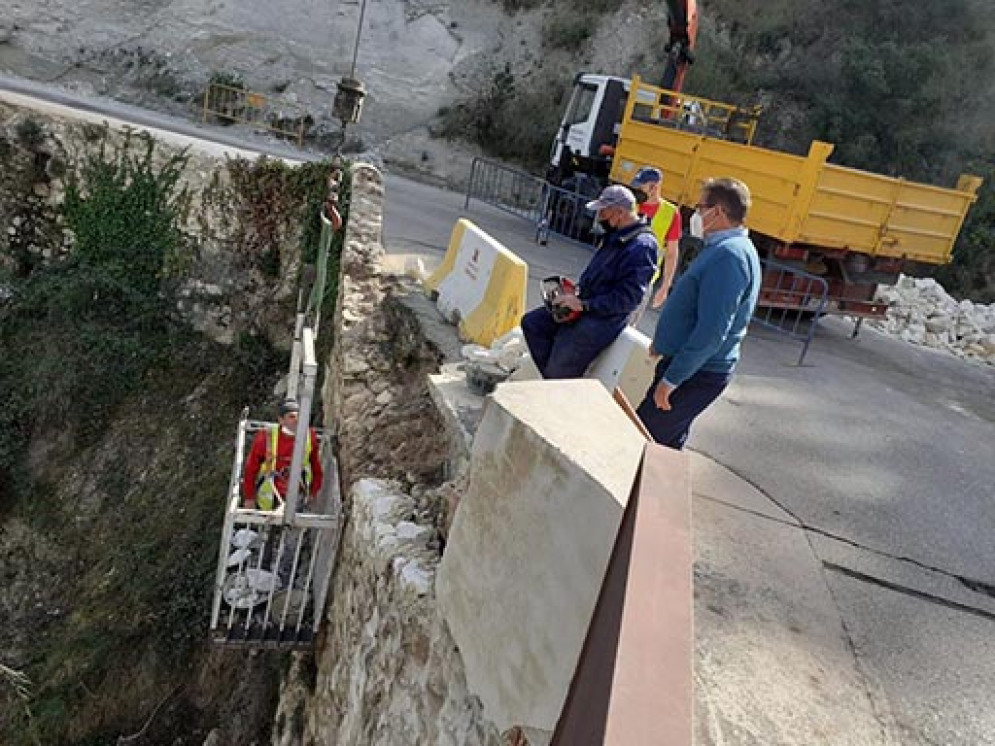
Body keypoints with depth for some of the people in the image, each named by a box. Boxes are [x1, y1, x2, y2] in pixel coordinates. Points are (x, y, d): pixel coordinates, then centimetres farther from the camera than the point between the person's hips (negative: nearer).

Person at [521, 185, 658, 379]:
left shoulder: (641, 247, -21)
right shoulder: (616, 236, 9)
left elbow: (628, 298, -26)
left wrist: (584, 304, -23)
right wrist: (577, 291, 8)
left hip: (603, 320, -11)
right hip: (586, 306, 11)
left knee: (560, 373, -10)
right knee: (531, 323, 7)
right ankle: (553, 377, 5)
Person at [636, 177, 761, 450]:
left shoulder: (728, 256, -23)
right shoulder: (729, 248, 12)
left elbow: (711, 333, -28)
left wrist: (671, 380, -24)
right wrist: (664, 341, 26)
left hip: (696, 373, -10)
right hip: (699, 368, 10)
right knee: (668, 443, 19)